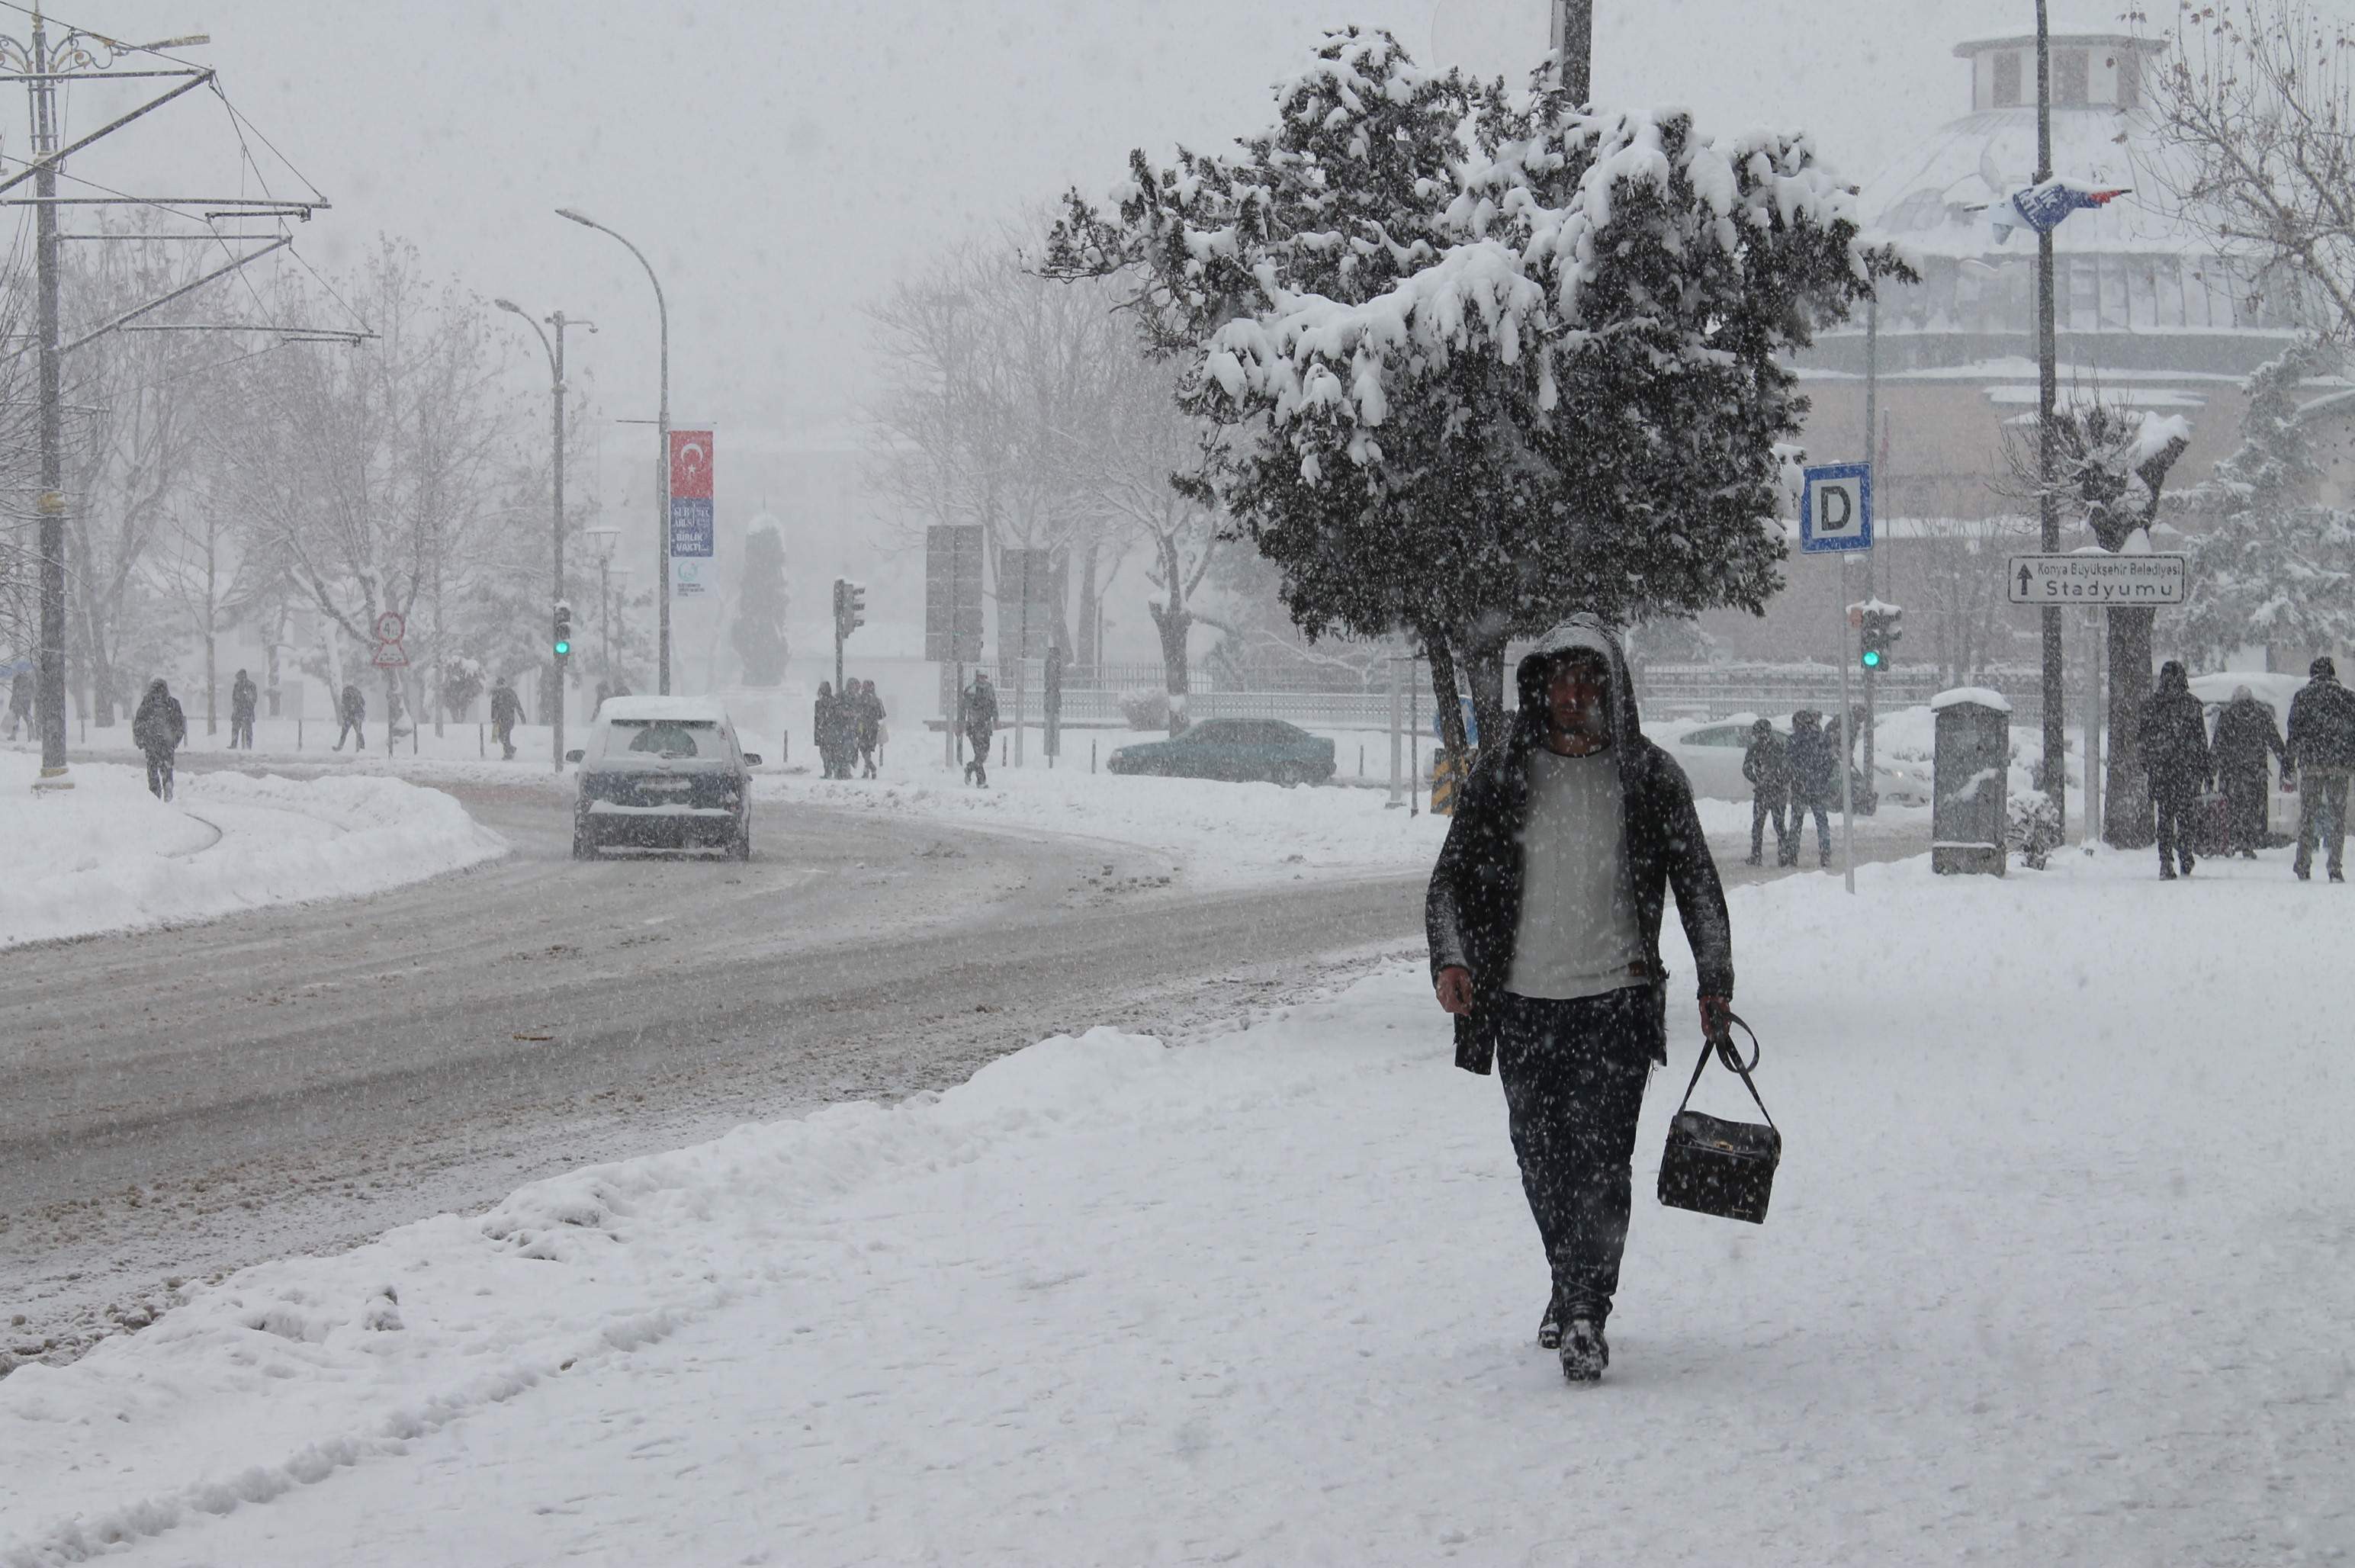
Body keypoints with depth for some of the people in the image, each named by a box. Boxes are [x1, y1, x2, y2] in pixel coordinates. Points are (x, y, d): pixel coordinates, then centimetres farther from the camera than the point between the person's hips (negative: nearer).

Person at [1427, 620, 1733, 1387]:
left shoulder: (1649, 777, 3)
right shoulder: (1502, 775, 6)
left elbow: (1697, 884, 10)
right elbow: (1451, 879, 8)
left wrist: (1716, 981, 5)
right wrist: (1451, 958, -9)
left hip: (1617, 998, -2)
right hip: (1524, 1002, 3)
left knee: (1600, 1156, -14)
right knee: (1542, 1159, 9)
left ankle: (1584, 1318, -16)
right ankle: (1572, 1287, 30)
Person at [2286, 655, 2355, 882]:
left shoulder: (2302, 696, 4)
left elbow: (2294, 730, 2)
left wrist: (2290, 762, 5)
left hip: (2310, 763, 0)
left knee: (2307, 814, 7)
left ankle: (2303, 866, 4)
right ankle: (2335, 866, -2)